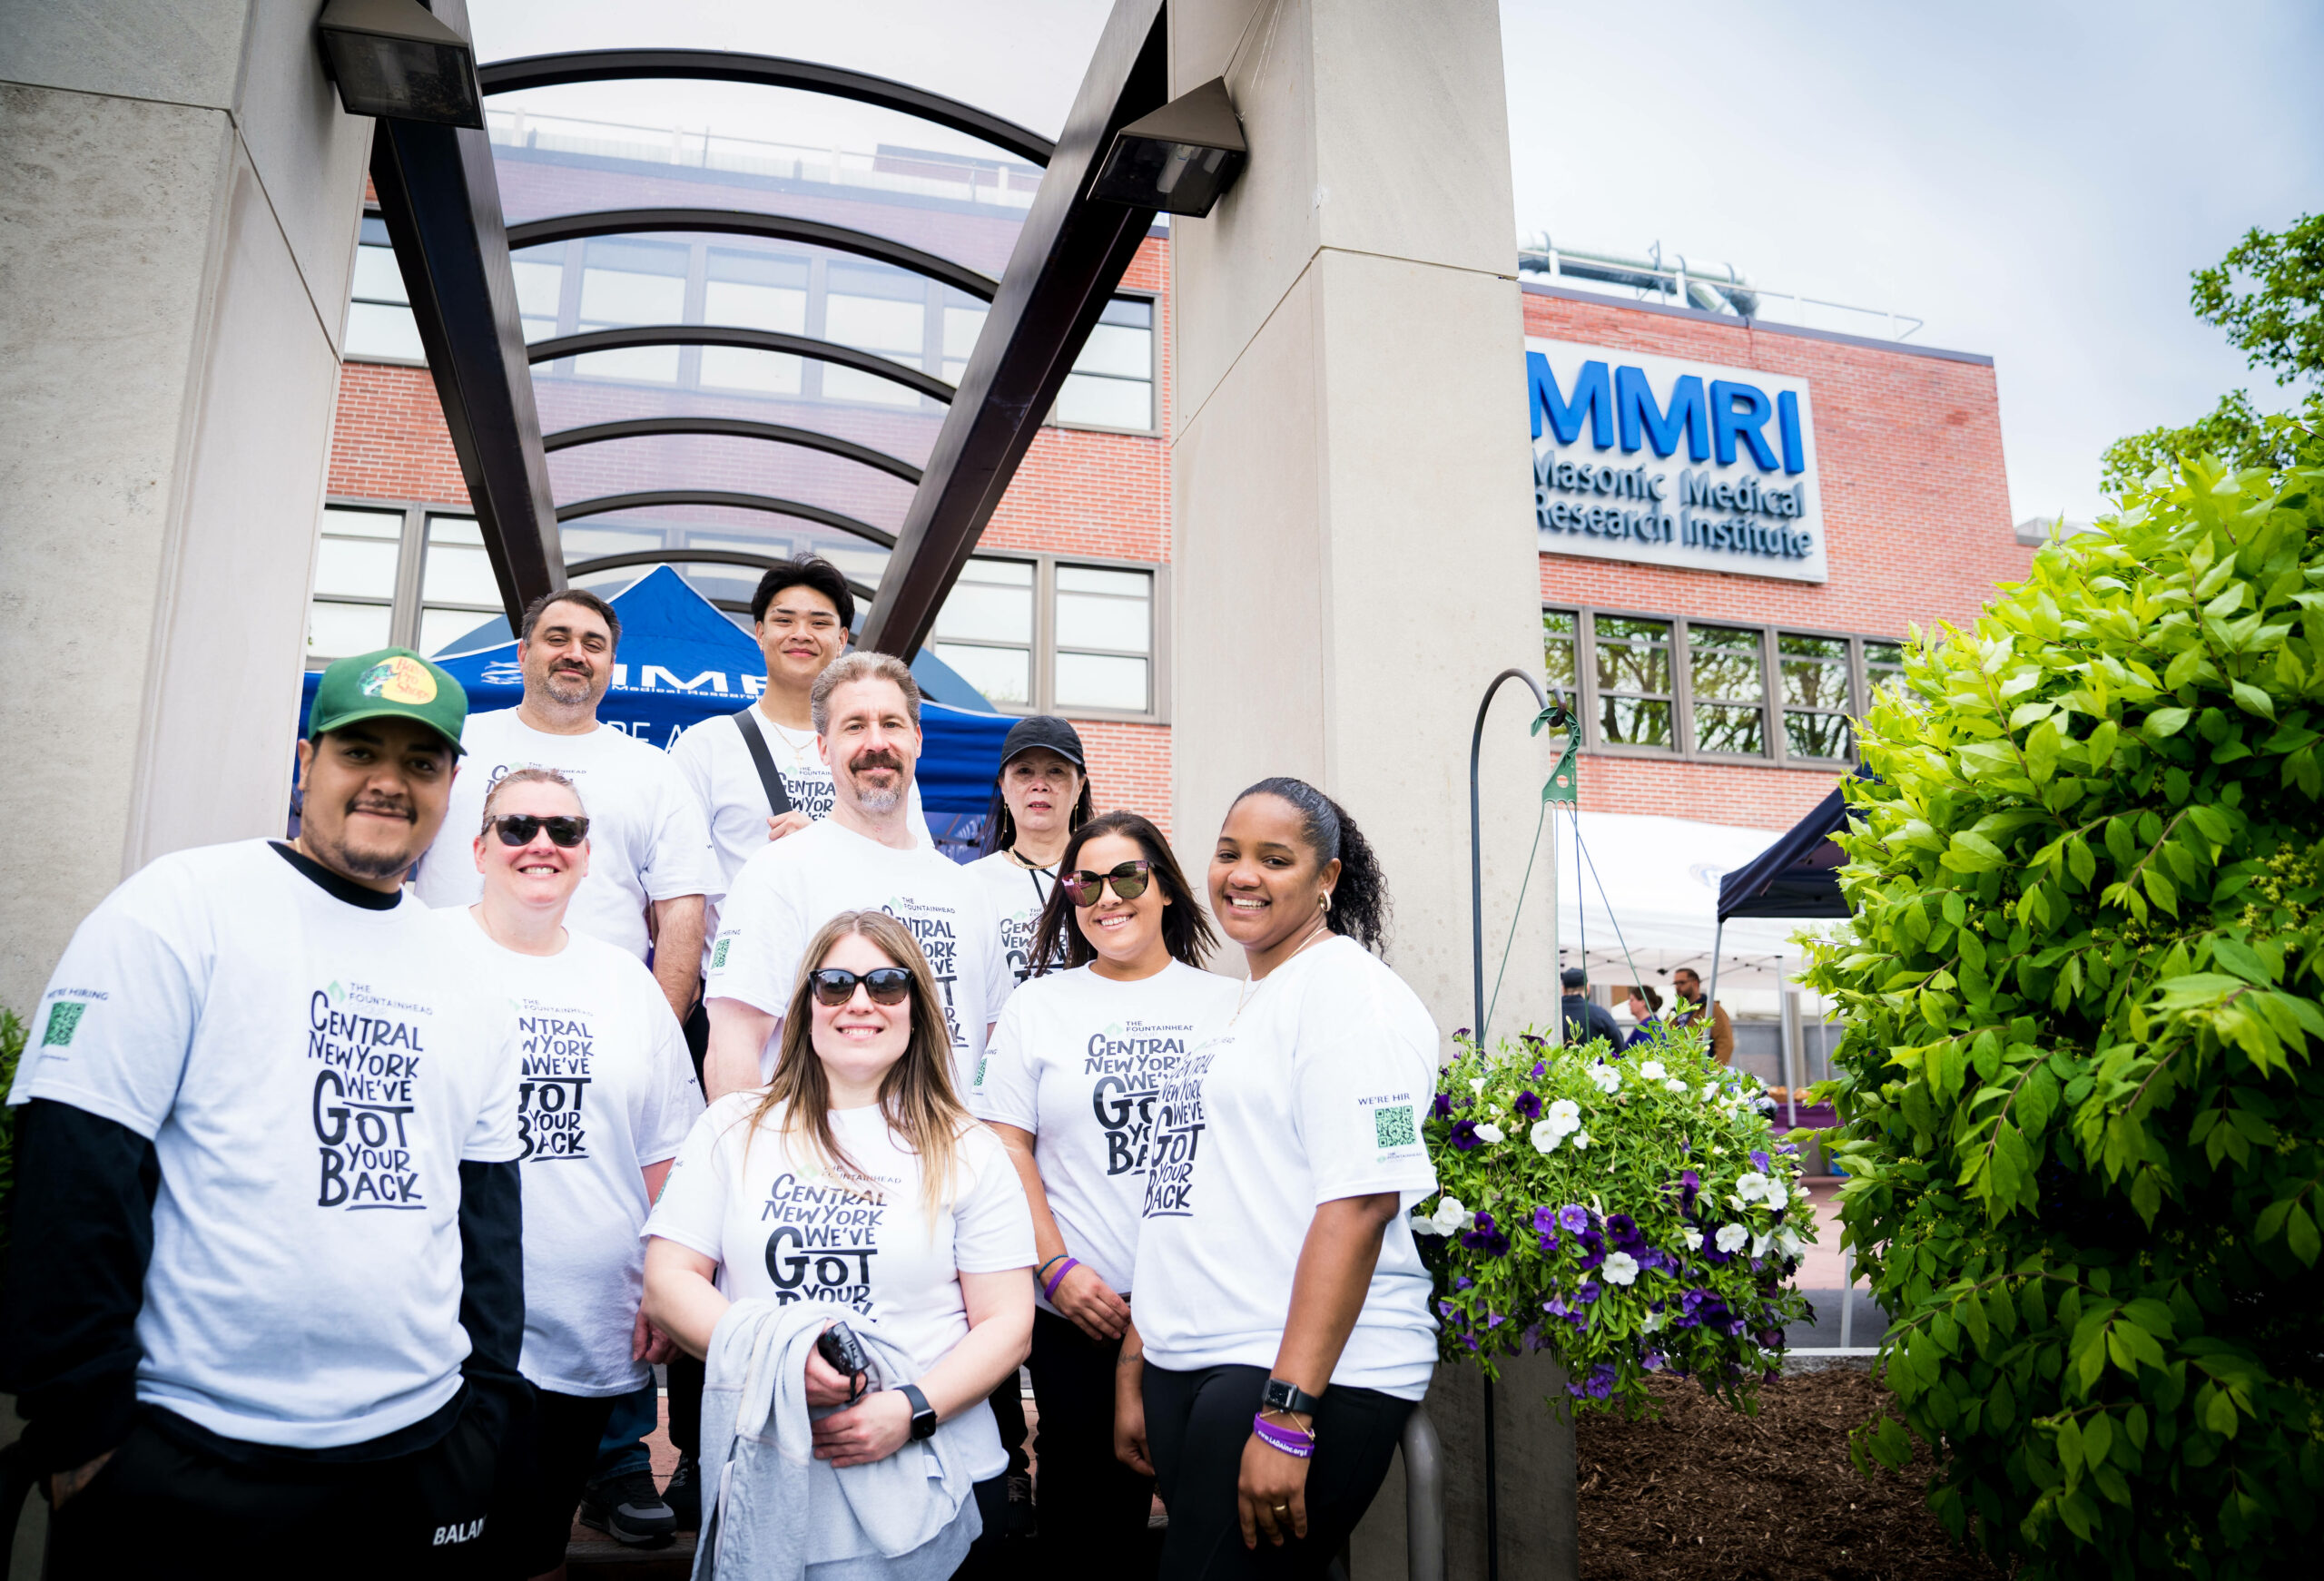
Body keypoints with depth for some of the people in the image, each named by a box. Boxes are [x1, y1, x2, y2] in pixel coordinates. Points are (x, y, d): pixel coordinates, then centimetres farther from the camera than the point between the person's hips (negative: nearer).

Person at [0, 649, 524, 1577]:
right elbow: (77, 1162, -11)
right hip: (189, 1457, -4)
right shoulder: (184, 907, -7)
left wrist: (488, 1398, 8)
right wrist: (81, 1419, -12)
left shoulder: (470, 984, 9)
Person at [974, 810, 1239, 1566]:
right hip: (1081, 1314, 0)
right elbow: (1009, 1147, 3)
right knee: (1089, 1514, 7)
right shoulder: (1039, 1005, 6)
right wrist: (1056, 1267, -8)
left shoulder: (1226, 1004, 5)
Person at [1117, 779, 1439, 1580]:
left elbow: (1359, 1201, -19)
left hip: (1301, 1377, -8)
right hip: (1190, 1367, 8)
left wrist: (1287, 1414, -22)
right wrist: (1133, 1370, 17)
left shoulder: (1348, 990, -10)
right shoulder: (1231, 1008, 16)